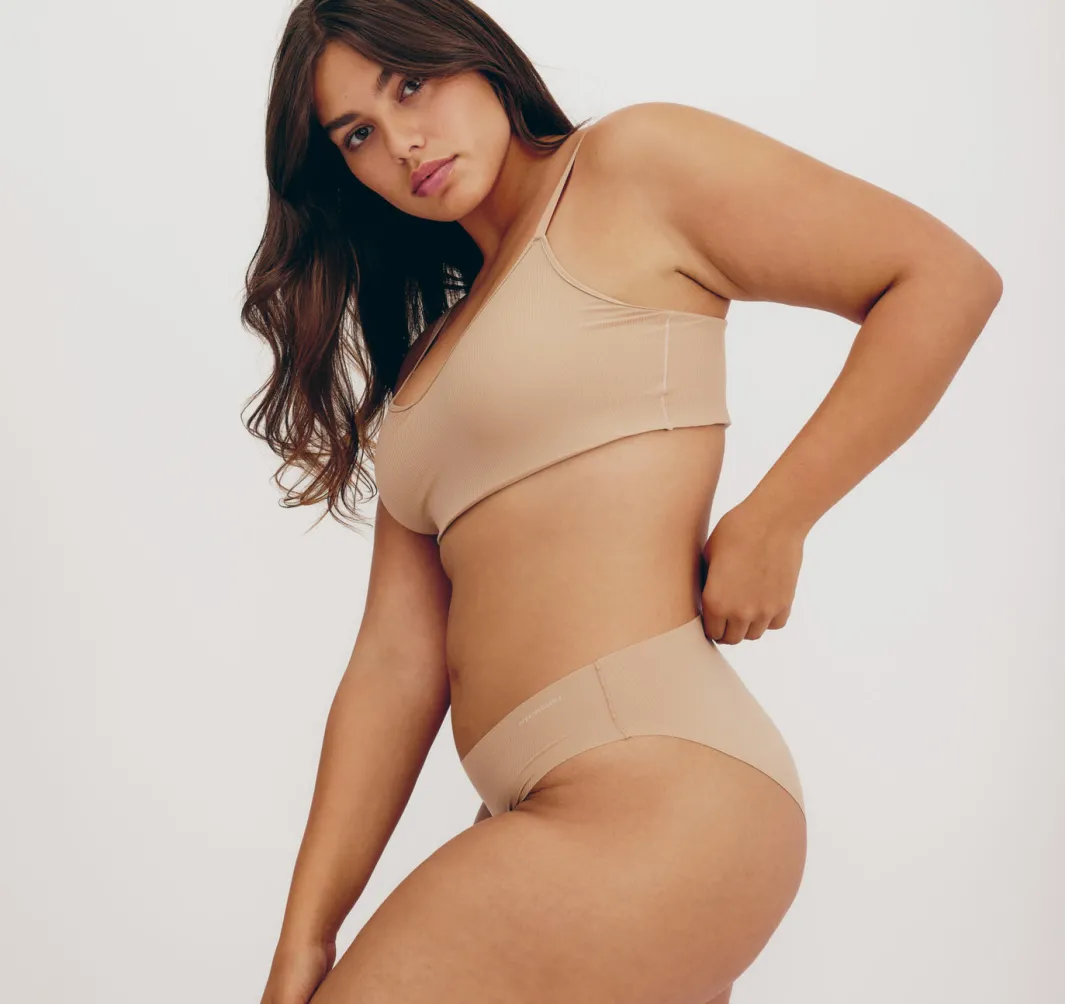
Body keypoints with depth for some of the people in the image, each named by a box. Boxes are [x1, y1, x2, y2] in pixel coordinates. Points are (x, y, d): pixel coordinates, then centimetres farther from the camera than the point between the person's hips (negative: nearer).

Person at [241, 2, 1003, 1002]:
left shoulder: (630, 166, 2)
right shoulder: (429, 357, 19)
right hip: (547, 819, 7)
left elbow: (947, 278, -3)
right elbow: (397, 665, 11)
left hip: (653, 791, -7)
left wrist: (771, 523, -6)